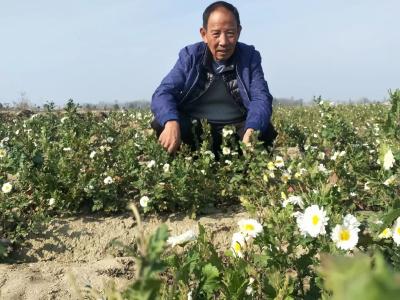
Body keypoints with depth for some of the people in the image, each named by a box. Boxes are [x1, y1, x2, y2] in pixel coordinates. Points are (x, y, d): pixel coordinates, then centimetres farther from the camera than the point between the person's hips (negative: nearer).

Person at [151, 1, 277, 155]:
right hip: (193, 130, 0)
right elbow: (163, 93, -9)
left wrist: (252, 130, -32)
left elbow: (261, 98, -7)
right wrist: (171, 123, -34)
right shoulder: (190, 56, 1)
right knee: (161, 124, -27)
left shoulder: (250, 57, 2)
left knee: (264, 131, -29)